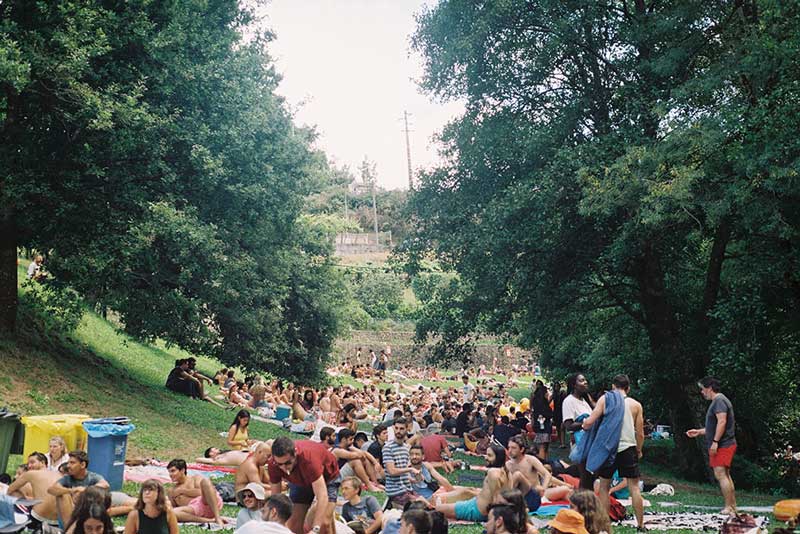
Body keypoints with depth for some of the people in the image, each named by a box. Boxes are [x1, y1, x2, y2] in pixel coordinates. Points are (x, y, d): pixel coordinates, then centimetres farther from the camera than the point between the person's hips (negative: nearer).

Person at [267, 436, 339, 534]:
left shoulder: (308, 457, -43)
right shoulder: (273, 465, -29)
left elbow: (322, 497, -46)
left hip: (327, 477, -4)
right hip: (299, 481, 4)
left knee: (324, 523, -20)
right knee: (294, 524, -7)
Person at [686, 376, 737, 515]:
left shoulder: (719, 400, -12)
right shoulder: (718, 401, 21)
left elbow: (722, 422, -23)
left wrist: (715, 441, -25)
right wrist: (698, 432, 26)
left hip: (722, 445, -11)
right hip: (725, 445, 11)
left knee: (720, 474, -13)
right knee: (726, 475, 13)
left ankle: (728, 508, -14)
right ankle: (733, 508, 16)